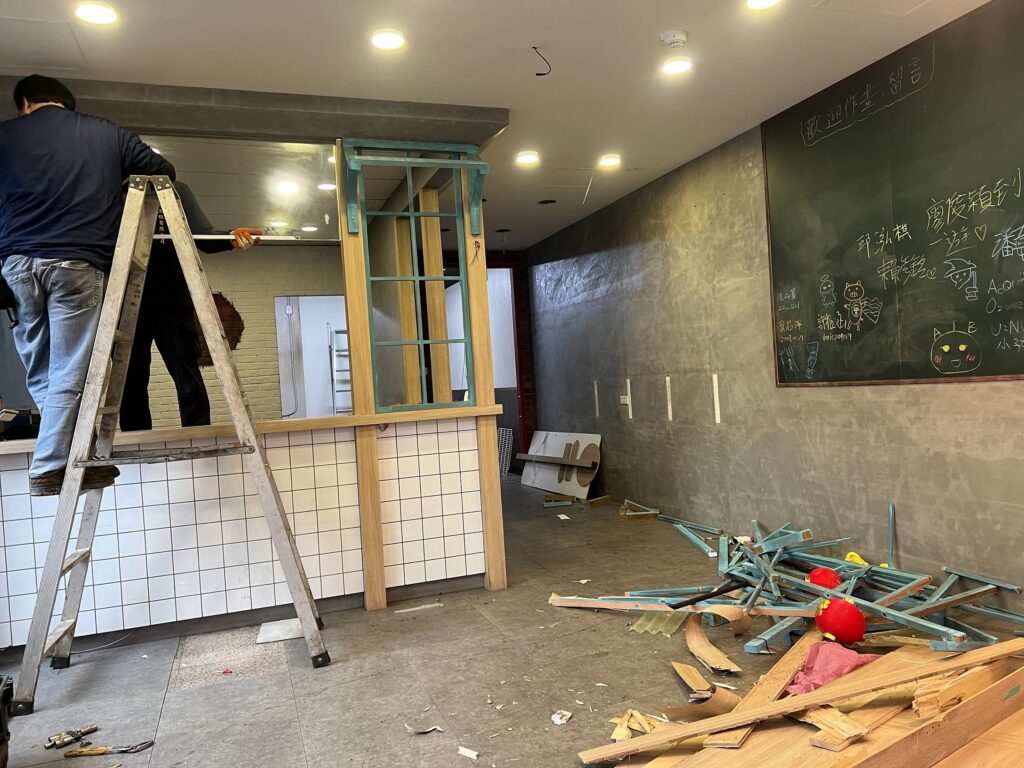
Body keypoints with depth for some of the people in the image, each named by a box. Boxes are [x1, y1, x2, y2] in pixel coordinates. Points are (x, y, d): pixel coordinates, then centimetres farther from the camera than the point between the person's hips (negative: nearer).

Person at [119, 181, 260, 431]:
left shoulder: (178, 190, 12)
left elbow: (204, 239, 4)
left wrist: (232, 238, -16)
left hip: (173, 300, -1)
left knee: (187, 377, -3)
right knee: (130, 380, 3)